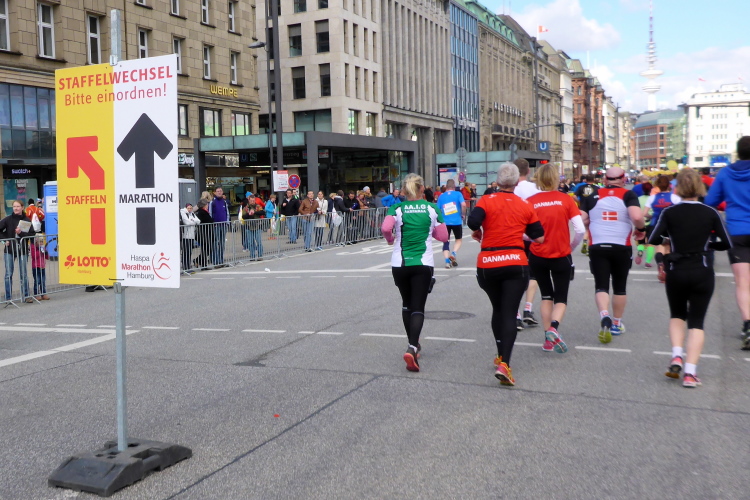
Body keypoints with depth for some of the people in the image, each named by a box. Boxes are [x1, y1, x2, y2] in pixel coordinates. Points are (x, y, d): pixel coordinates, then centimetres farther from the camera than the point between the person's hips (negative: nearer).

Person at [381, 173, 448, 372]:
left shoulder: (397, 209, -1)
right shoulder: (432, 209, 1)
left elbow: (385, 227, -19)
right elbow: (443, 236, 3)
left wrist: (390, 238, 2)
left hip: (400, 264, 1)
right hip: (423, 264, -1)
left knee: (407, 304, 19)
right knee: (418, 307, -3)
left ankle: (413, 344, 29)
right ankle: (412, 348, -23)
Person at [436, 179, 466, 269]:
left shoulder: (441, 196, 7)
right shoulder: (458, 194, 0)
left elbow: (437, 210, 5)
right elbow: (463, 205, -15)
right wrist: (463, 214, 1)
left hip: (445, 222, 1)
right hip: (457, 221, -1)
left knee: (446, 242, 10)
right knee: (458, 240, 18)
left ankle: (447, 261, -5)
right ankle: (453, 254, -7)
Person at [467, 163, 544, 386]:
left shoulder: (486, 200, -2)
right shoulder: (525, 206, 4)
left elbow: (473, 222, -19)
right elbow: (540, 237, 6)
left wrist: (478, 233, 2)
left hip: (487, 265, 1)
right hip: (515, 263, -1)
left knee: (498, 310, 20)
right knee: (509, 313, -3)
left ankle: (501, 356, 30)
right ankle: (504, 363, -17)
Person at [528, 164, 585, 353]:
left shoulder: (531, 202, -7)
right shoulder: (566, 199, -8)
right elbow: (580, 230, -11)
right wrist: (571, 247, 7)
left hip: (537, 257, 1)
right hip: (561, 256, -1)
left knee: (546, 295, 19)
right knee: (561, 297, 13)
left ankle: (548, 338, 17)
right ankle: (554, 327, -14)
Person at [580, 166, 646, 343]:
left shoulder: (592, 196, 4)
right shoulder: (628, 195, -2)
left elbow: (581, 220, 0)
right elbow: (637, 217, -17)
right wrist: (641, 229, 3)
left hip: (597, 247, 0)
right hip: (621, 247, 0)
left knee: (601, 286, 1)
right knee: (620, 287, 15)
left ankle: (604, 316, -24)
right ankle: (617, 323, 26)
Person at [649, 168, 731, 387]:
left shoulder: (670, 212, -6)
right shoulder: (710, 213, -3)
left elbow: (653, 240, -9)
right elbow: (726, 244, 1)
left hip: (676, 271, 0)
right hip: (702, 272, 0)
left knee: (677, 315, 23)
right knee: (696, 321, 5)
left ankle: (676, 356, 3)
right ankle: (690, 372, -5)